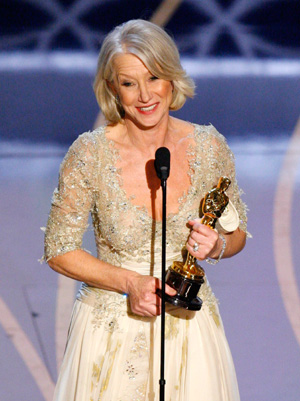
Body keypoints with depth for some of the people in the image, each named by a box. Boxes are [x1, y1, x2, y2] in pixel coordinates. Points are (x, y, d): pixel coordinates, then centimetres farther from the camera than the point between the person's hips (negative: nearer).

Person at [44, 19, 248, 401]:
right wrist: (129, 282, -18)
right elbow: (59, 250, -6)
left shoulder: (209, 147, -7)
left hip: (188, 324, 2)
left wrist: (216, 245, -15)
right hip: (112, 326, -2)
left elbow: (237, 232, 7)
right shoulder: (89, 154, -14)